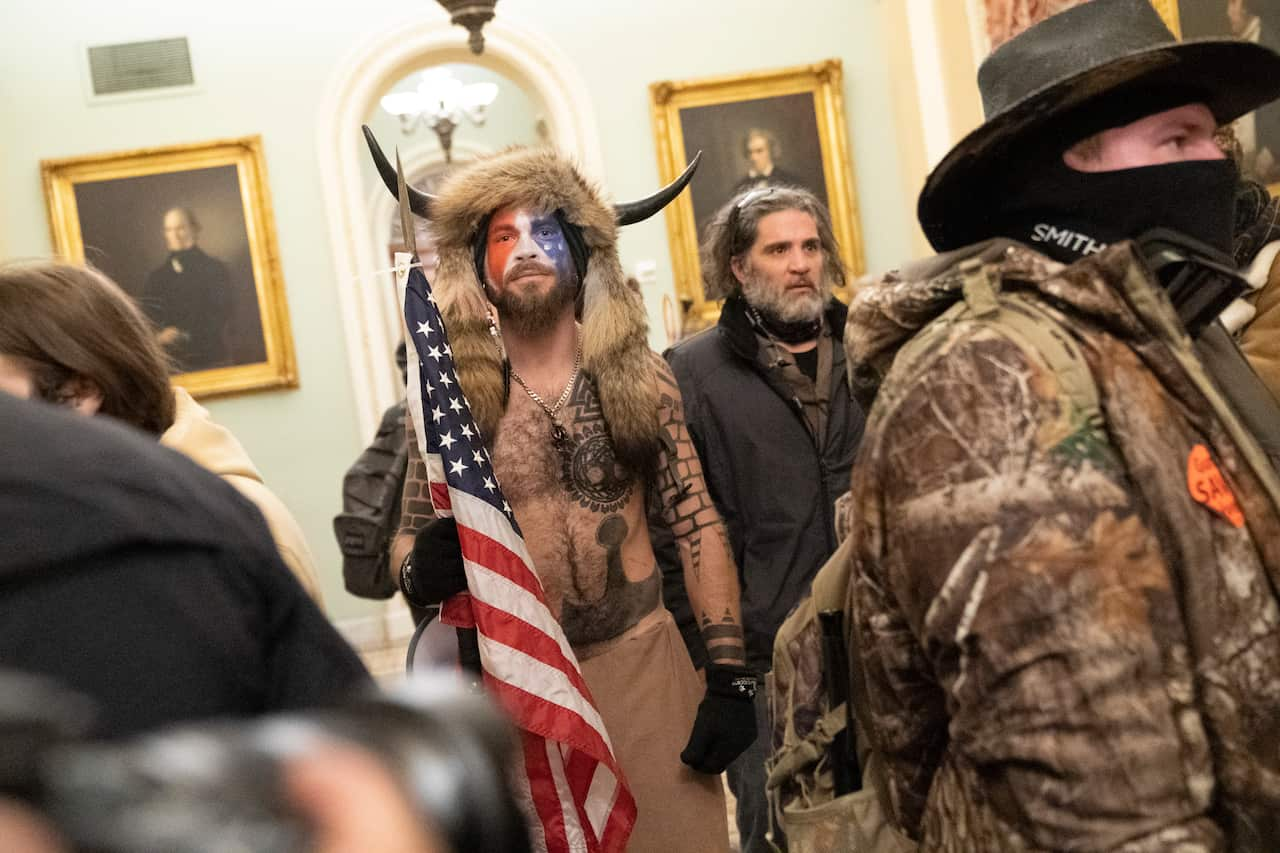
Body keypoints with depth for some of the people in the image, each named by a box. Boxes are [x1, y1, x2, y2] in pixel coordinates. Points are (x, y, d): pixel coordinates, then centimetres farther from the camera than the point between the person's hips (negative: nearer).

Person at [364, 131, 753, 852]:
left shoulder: (641, 377, -2)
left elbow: (698, 525, -1)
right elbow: (408, 539, 4)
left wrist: (731, 675, -5)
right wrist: (421, 570, -21)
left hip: (644, 658, 1)